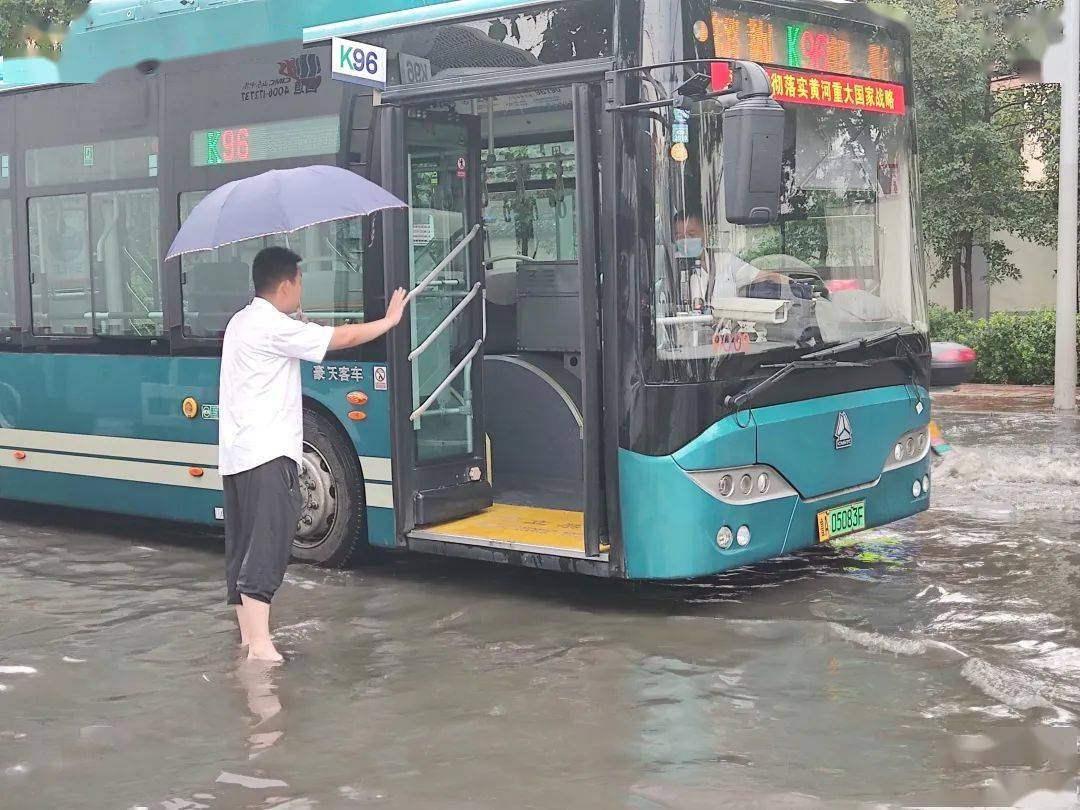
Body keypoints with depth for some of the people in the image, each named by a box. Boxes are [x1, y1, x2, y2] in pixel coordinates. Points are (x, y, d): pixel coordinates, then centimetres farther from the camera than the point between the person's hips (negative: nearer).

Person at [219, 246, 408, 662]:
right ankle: (260, 646, -17)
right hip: (266, 455, -10)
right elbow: (342, 338, -10)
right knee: (267, 550, -13)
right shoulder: (273, 327, -13)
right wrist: (389, 320, 2)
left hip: (235, 455, 10)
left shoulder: (241, 321, 16)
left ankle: (248, 635, 16)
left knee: (242, 549, 11)